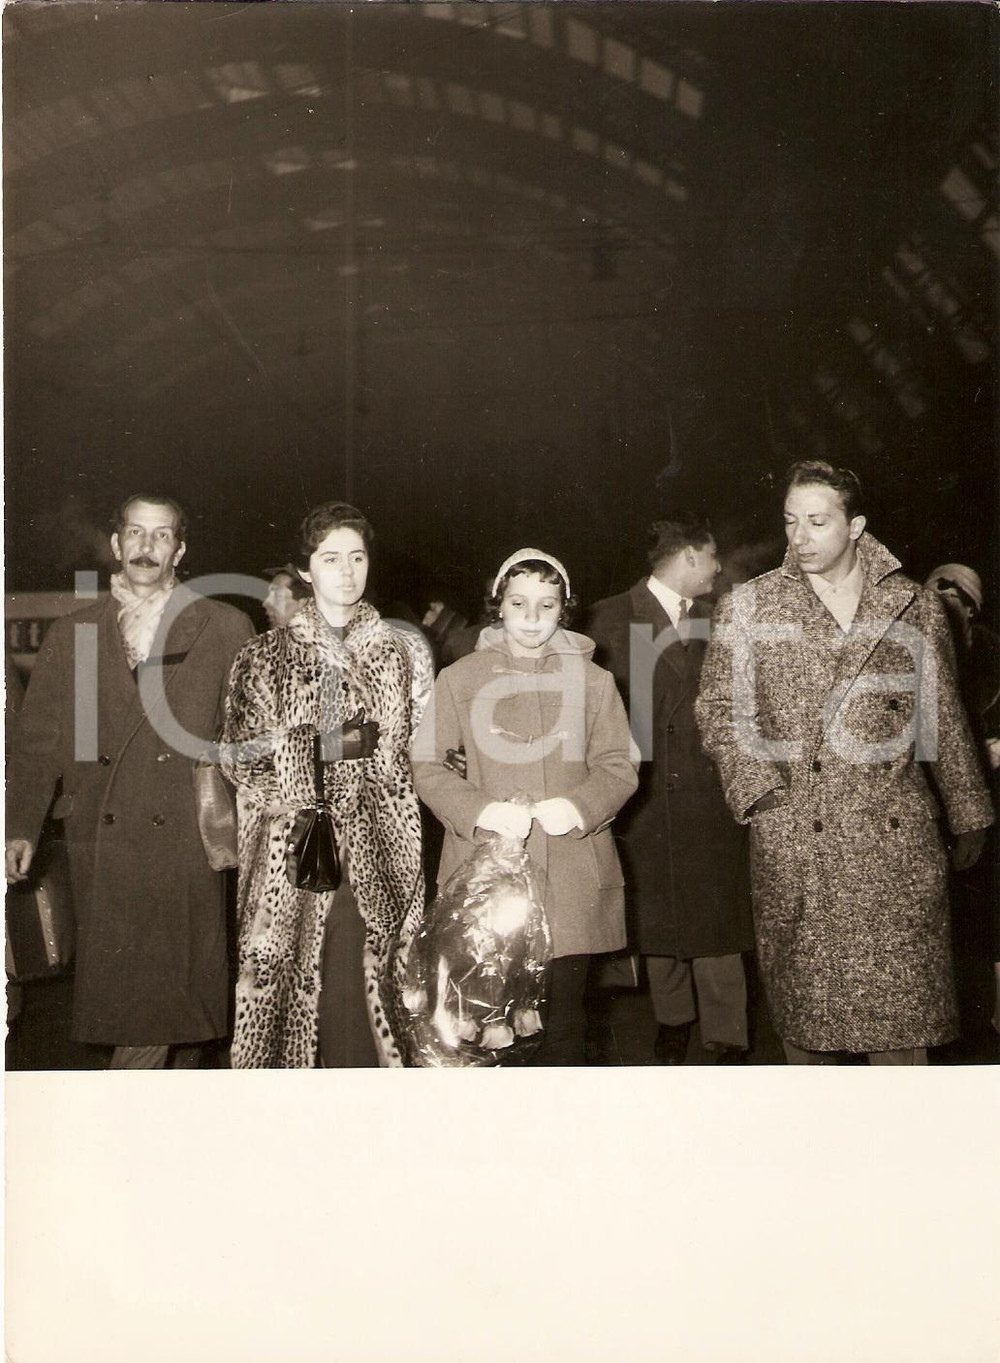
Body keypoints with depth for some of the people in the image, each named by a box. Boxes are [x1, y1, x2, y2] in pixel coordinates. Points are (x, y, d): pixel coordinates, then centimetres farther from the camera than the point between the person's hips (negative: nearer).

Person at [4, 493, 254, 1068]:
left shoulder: (227, 628, 6)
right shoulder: (72, 634, 12)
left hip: (186, 842, -1)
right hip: (102, 844, 2)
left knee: (179, 989, -1)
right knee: (122, 994, 4)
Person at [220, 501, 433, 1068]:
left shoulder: (403, 651, 9)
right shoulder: (265, 658, 8)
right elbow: (238, 754, 6)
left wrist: (366, 745, -6)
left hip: (380, 856, 1)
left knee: (373, 990, -2)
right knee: (295, 992, -3)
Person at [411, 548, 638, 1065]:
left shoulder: (592, 680, 10)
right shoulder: (460, 678, 6)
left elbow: (619, 768, 8)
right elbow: (428, 766, 4)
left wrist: (578, 806, -11)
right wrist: (480, 810, -12)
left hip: (572, 880, 1)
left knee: (563, 1017, 5)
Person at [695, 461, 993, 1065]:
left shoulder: (916, 607, 7)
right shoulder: (747, 608, 5)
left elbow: (946, 719, 12)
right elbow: (719, 708, 5)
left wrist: (968, 815, 15)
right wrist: (761, 789, -7)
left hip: (896, 835, 1)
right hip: (794, 839, 0)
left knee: (902, 992, 1)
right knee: (804, 991, 6)